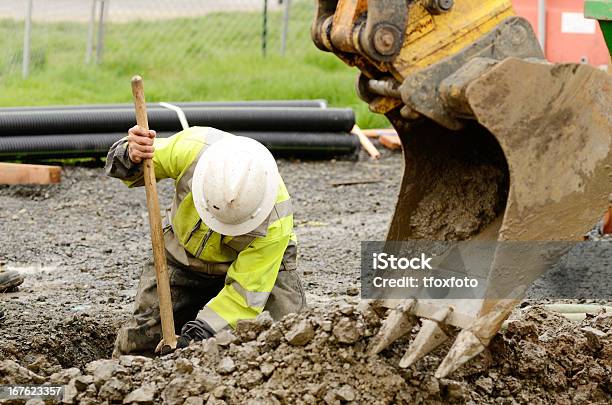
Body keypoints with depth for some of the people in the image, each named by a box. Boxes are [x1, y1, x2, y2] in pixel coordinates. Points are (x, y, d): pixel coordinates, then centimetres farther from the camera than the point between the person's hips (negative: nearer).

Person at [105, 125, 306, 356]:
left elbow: (246, 291, -29)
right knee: (138, 342, -3)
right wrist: (132, 157, -38)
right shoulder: (190, 148, -33)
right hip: (183, 253, 2)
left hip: (255, 262, -2)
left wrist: (198, 336, -37)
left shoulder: (275, 218, -36)